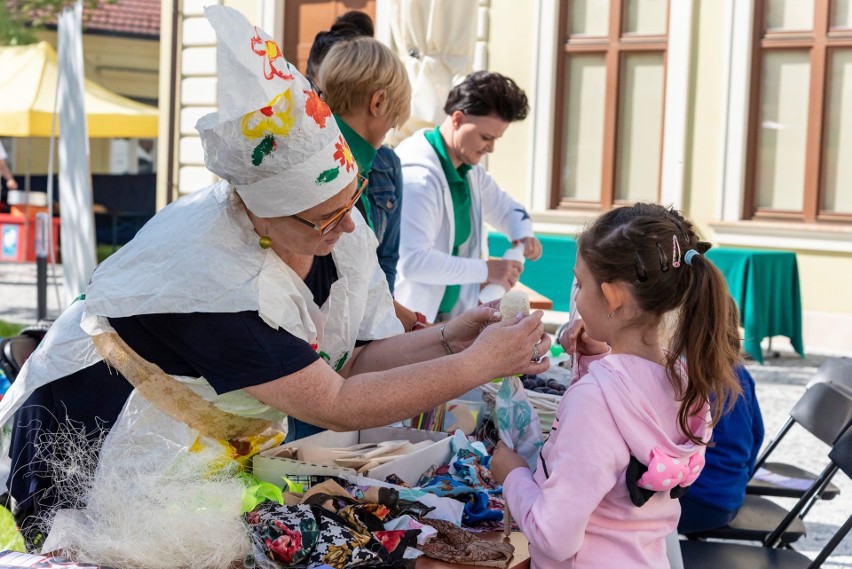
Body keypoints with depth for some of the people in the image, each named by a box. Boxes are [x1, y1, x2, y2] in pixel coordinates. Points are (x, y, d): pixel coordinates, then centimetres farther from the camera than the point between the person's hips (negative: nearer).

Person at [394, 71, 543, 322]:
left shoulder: (470, 169, 9)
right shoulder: (418, 176, -22)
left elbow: (506, 209, 24)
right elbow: (413, 261, -30)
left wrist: (523, 235, 2)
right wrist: (486, 270, -24)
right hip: (408, 321, -9)